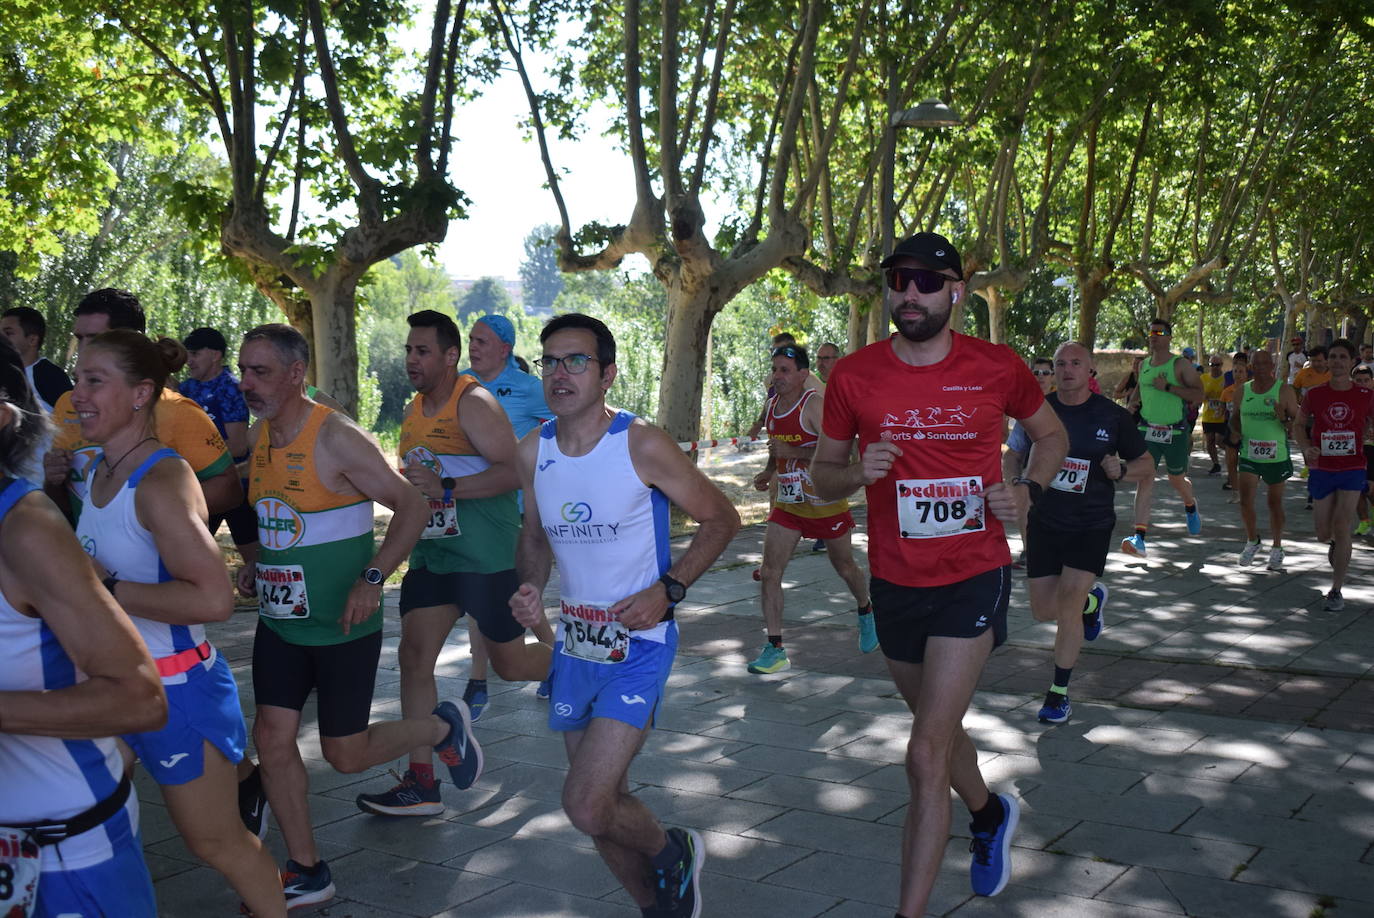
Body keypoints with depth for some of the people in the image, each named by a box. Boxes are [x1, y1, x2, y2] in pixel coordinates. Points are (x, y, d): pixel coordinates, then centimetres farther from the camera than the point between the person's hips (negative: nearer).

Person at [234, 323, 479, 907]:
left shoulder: (336, 438, -18)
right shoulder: (262, 437, 5)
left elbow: (411, 504, -17)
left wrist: (372, 578, -25)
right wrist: (255, 566, 6)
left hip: (342, 628, -7)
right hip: (280, 621, 7)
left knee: (346, 755, 3)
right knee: (272, 738, 2)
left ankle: (443, 727, 30)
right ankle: (306, 873, 17)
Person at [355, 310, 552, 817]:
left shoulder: (474, 403, -13)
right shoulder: (414, 412, 13)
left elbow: (514, 472, -23)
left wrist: (446, 488, -29)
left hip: (487, 555, -8)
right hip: (431, 553, 8)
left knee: (511, 663, 3)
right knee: (414, 656, -1)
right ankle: (421, 783, 4)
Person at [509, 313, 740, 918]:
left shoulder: (642, 446, -15)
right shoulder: (533, 452, 0)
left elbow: (720, 519, -6)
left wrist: (667, 590, -17)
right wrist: (531, 585, -5)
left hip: (638, 647, -6)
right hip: (574, 646, 6)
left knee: (587, 808, -15)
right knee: (605, 802, 15)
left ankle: (674, 853, 16)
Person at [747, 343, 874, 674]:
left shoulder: (815, 404, -20)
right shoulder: (772, 405, 4)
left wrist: (792, 452, -31)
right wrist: (768, 472, 5)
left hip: (825, 503, -6)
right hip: (787, 503, 6)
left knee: (844, 566, 16)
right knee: (769, 572, -8)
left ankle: (865, 613, 46)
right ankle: (774, 650, -4)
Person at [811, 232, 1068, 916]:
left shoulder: (997, 369, -7)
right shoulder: (854, 376, -5)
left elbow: (1051, 435, 12)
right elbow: (822, 475, 5)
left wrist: (1026, 491, -7)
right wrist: (858, 473, -18)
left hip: (973, 578, -3)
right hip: (895, 583, 3)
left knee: (926, 756, -11)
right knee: (939, 730, 23)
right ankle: (989, 814, 54)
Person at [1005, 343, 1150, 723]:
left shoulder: (1114, 416, -4)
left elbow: (1146, 465, 6)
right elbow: (1013, 455, 13)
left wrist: (1122, 470, -16)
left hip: (1092, 525, -2)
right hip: (1044, 523, 3)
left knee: (1067, 603, -13)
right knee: (1044, 611, 5)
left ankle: (1059, 693, 3)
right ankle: (1092, 600, 40)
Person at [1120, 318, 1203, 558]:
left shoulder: (1181, 365, -6)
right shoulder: (1144, 366, 10)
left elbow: (1198, 395, -15)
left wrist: (1167, 387, -21)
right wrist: (1135, 404, 14)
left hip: (1175, 433, -3)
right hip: (1147, 430, 3)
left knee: (1177, 480, 15)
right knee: (1144, 480, -12)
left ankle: (1190, 506, 53)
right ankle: (1140, 539, -19)